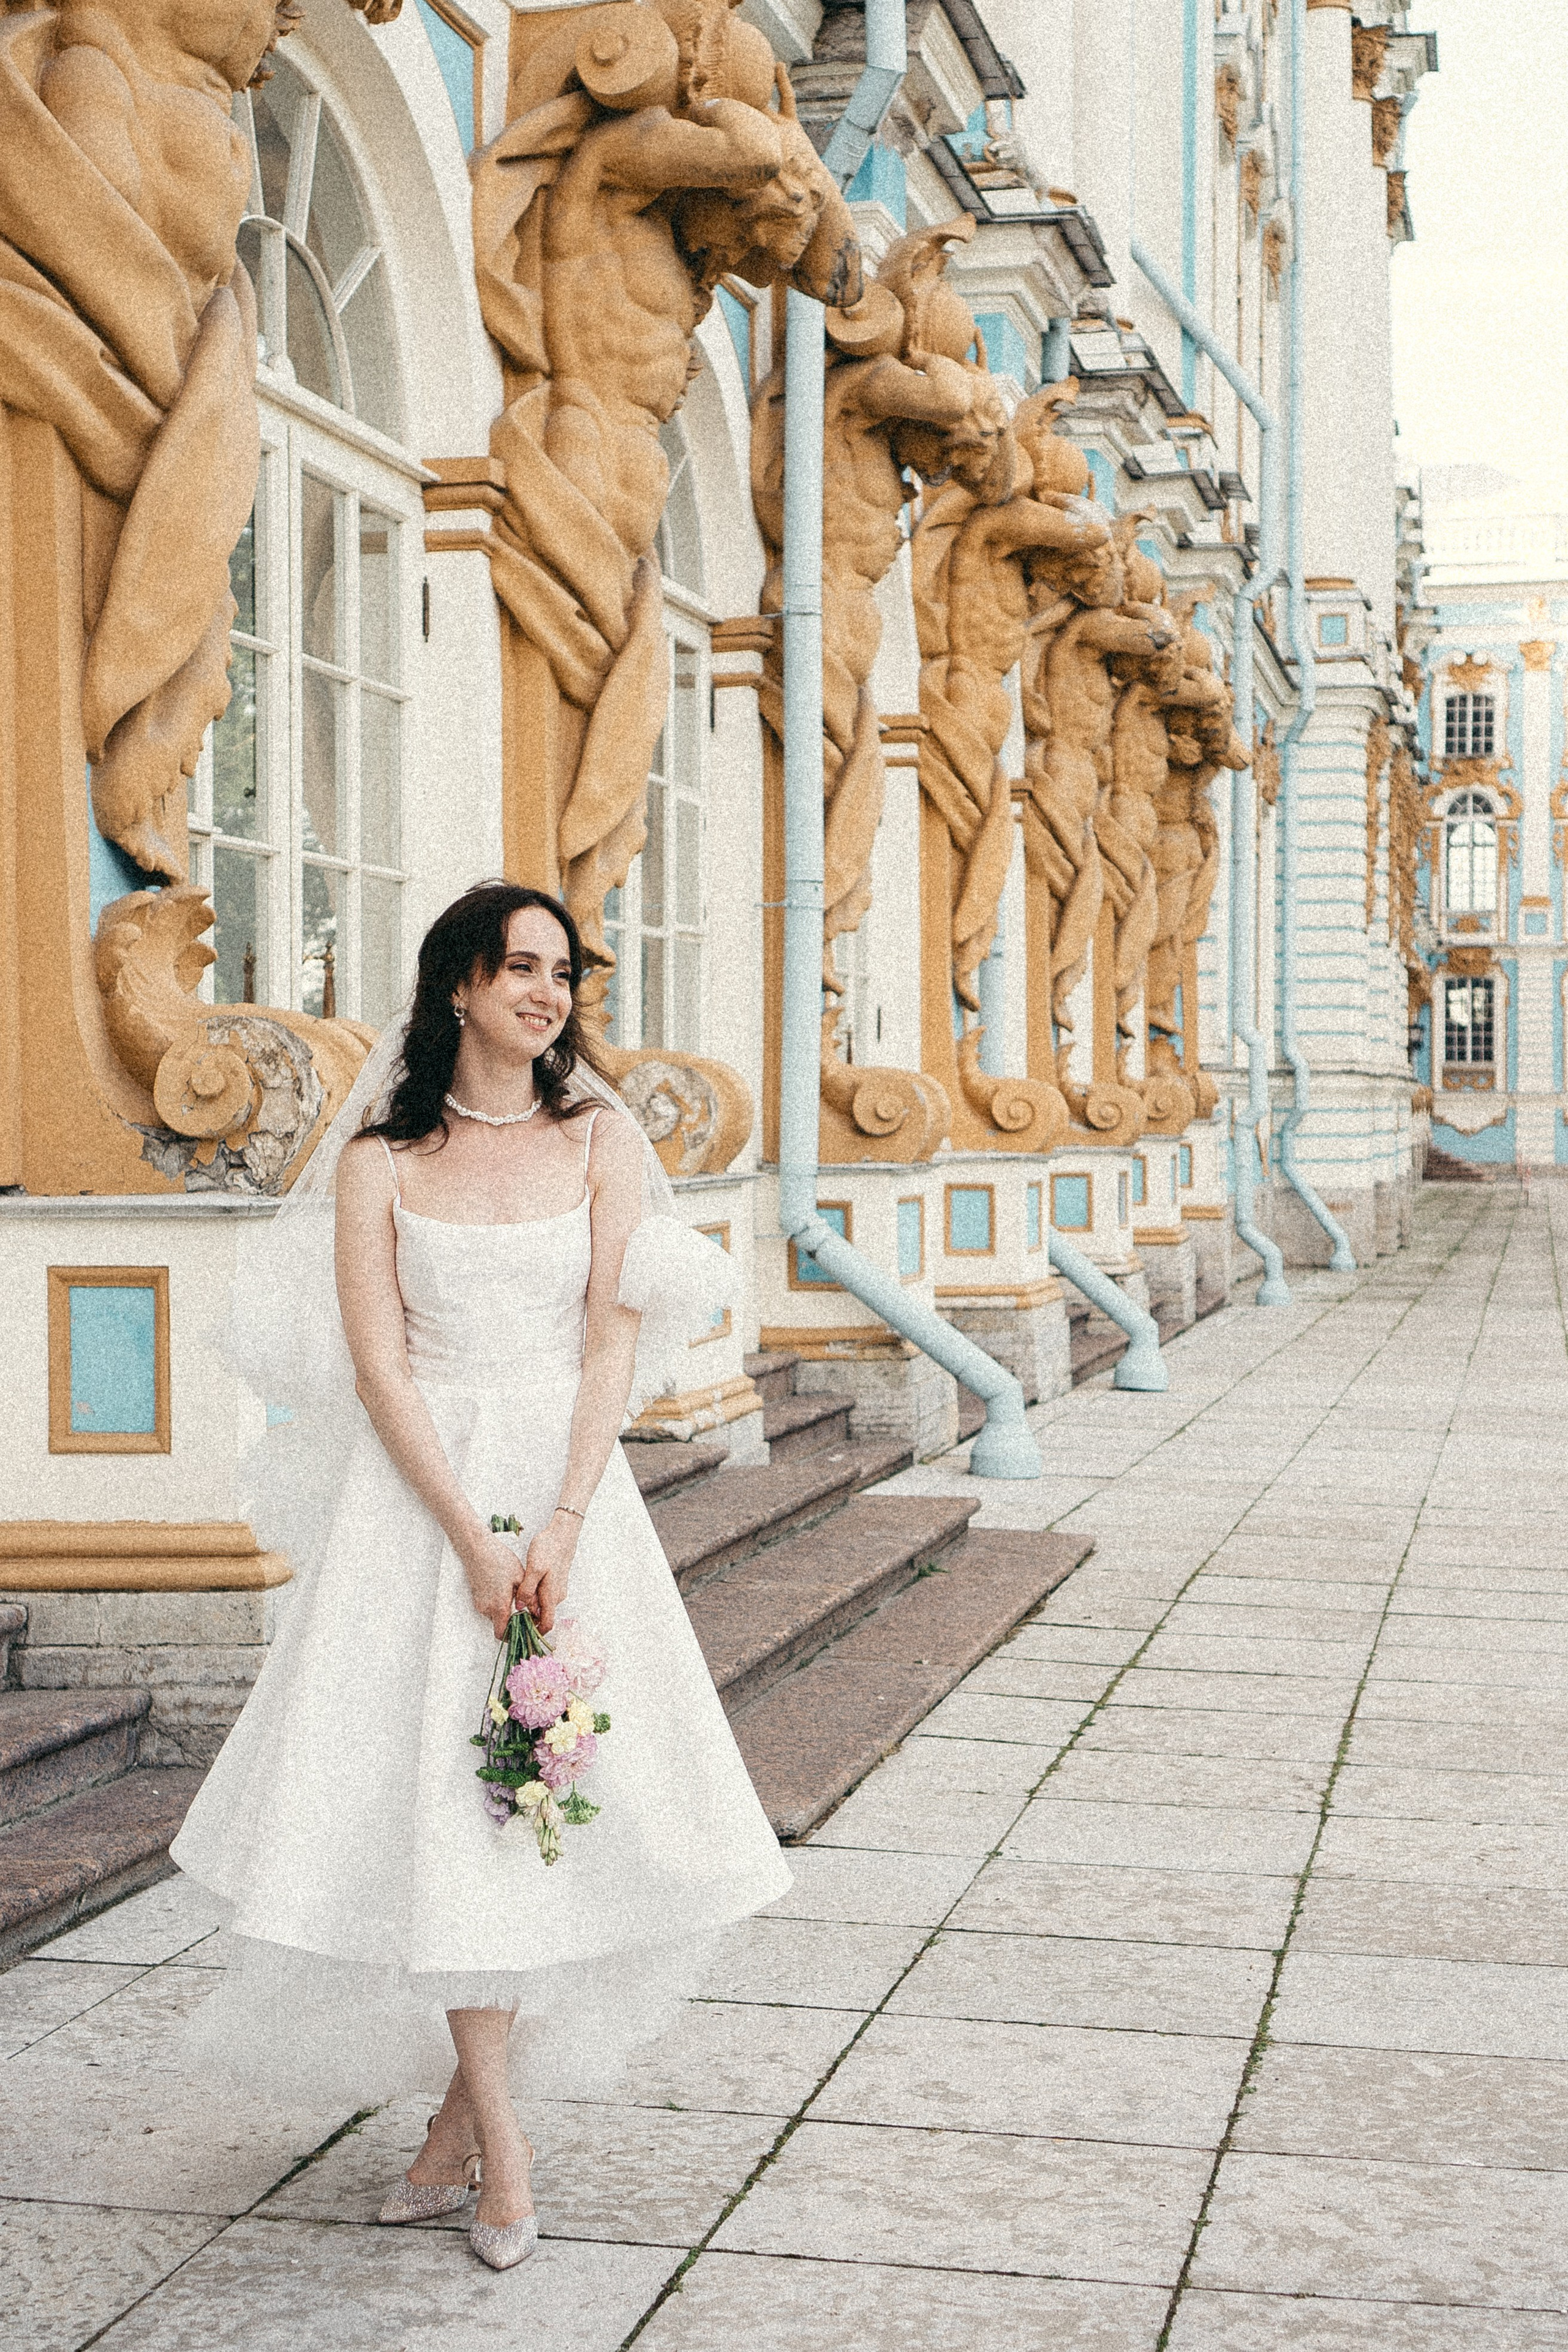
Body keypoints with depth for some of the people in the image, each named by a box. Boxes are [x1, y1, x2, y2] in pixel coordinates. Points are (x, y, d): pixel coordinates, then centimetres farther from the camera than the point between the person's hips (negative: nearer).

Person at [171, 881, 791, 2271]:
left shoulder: (600, 1138, 4)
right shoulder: (382, 1161, -1)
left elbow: (614, 1340, -2)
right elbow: (378, 1367, -6)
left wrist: (560, 1530, -12)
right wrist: (473, 1538, -14)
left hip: (570, 1486, 2)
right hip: (420, 1496, -2)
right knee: (435, 1783, -4)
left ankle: (470, 2098, 17)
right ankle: (497, 2139, 6)